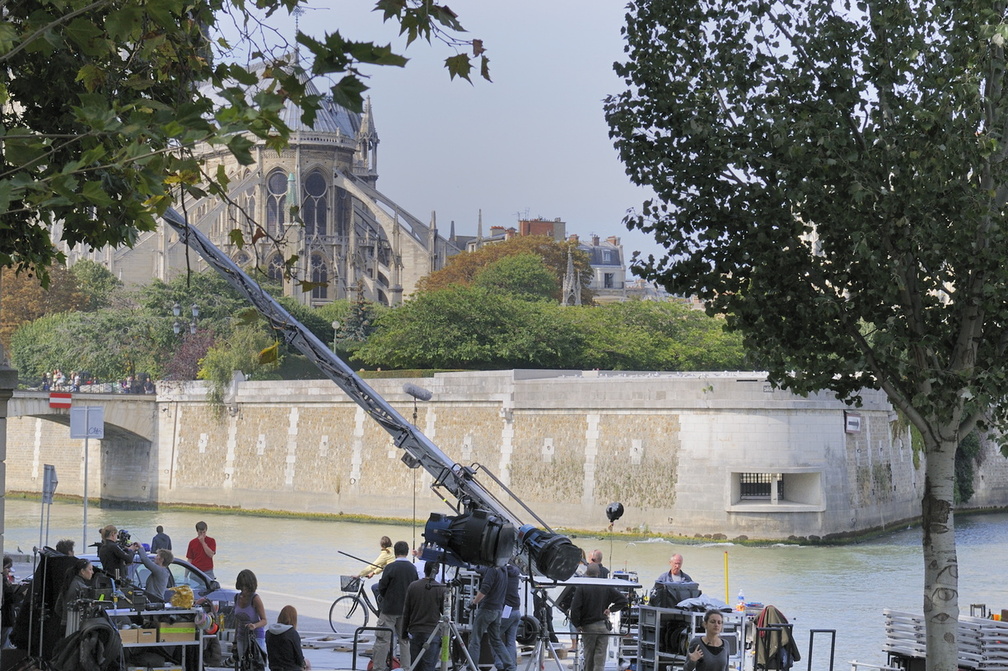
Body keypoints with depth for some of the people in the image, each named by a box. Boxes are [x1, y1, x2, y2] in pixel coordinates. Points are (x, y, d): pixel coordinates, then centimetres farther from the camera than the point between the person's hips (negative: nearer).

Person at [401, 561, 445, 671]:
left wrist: (404, 631, 16)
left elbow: (406, 611, 6)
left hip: (415, 632, 3)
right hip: (433, 632, -3)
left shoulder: (412, 586, 1)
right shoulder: (441, 589, -7)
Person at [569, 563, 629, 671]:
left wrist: (577, 624, -3)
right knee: (600, 658, 0)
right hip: (603, 626, 1)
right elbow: (623, 599, -2)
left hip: (588, 626, -1)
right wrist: (611, 609, 3)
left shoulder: (582, 587, -8)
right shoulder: (606, 587, -1)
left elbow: (575, 608, -13)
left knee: (588, 656, 12)